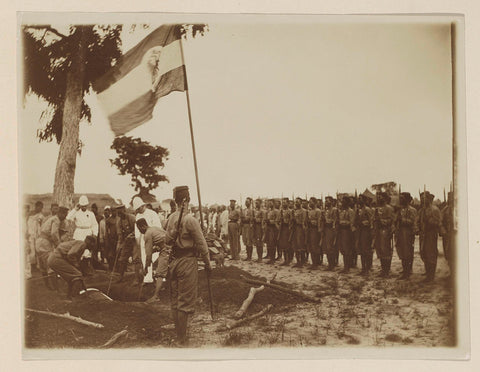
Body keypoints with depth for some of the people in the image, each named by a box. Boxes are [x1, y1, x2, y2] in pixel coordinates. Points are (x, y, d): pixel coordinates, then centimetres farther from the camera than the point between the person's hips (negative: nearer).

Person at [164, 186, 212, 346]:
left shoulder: (171, 218, 3)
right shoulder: (190, 220, -17)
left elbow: (168, 240, 10)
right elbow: (202, 244, -12)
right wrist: (208, 263, -3)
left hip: (173, 261, 7)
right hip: (187, 262, -7)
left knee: (175, 300, 15)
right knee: (186, 302, -1)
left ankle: (178, 333, 27)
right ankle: (182, 340, 2)